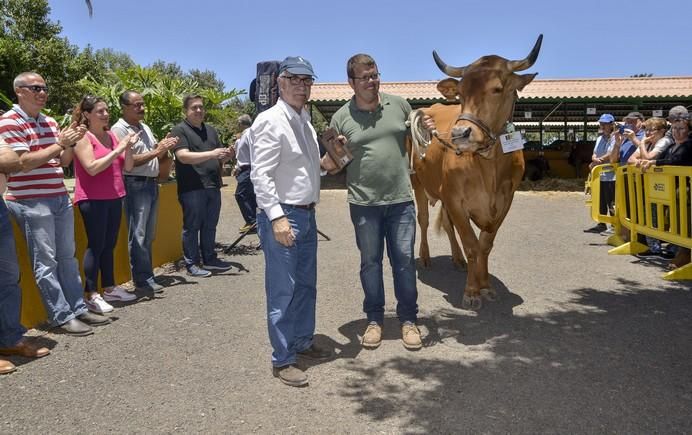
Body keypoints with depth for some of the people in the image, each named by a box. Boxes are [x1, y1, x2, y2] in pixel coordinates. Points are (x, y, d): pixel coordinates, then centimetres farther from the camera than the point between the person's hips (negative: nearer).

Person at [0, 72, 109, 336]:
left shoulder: (50, 122, 14)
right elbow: (24, 163, -17)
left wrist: (71, 143, -4)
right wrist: (60, 143, -17)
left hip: (60, 199, 7)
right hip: (31, 203, -7)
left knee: (68, 257, 11)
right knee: (46, 262, -2)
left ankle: (78, 308, 19)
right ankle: (61, 317, 4)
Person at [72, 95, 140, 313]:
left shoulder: (112, 135, 12)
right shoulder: (83, 138, -6)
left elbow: (128, 167, 10)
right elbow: (92, 168, -19)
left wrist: (128, 147, -6)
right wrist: (117, 150, -18)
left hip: (114, 197, 6)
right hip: (93, 199, -6)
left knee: (109, 244, 11)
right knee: (96, 245, -6)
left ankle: (110, 288, 20)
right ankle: (91, 295, 0)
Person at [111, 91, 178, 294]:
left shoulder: (145, 127, 17)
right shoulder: (119, 129, -8)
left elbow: (157, 158, 21)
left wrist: (164, 147, -1)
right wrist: (156, 151, -16)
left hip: (152, 184, 8)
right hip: (135, 185, -8)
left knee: (149, 234, 12)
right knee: (138, 235, -5)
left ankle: (147, 276, 20)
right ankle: (143, 279, 1)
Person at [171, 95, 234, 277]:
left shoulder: (211, 130, 17)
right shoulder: (180, 130, -5)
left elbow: (219, 158, 22)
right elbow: (183, 156, -18)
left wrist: (226, 155, -2)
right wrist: (211, 154, -24)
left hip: (213, 186, 7)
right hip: (192, 188, -7)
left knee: (210, 226, 14)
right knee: (192, 227, 1)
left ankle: (209, 259, 25)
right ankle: (191, 264, 9)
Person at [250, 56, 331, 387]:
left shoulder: (305, 121, 14)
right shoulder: (271, 121, -12)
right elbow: (261, 175, -19)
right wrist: (277, 217, -24)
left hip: (307, 215, 9)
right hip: (282, 216, -9)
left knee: (306, 285, 17)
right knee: (283, 290, -2)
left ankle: (303, 342, 32)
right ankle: (282, 361, 9)